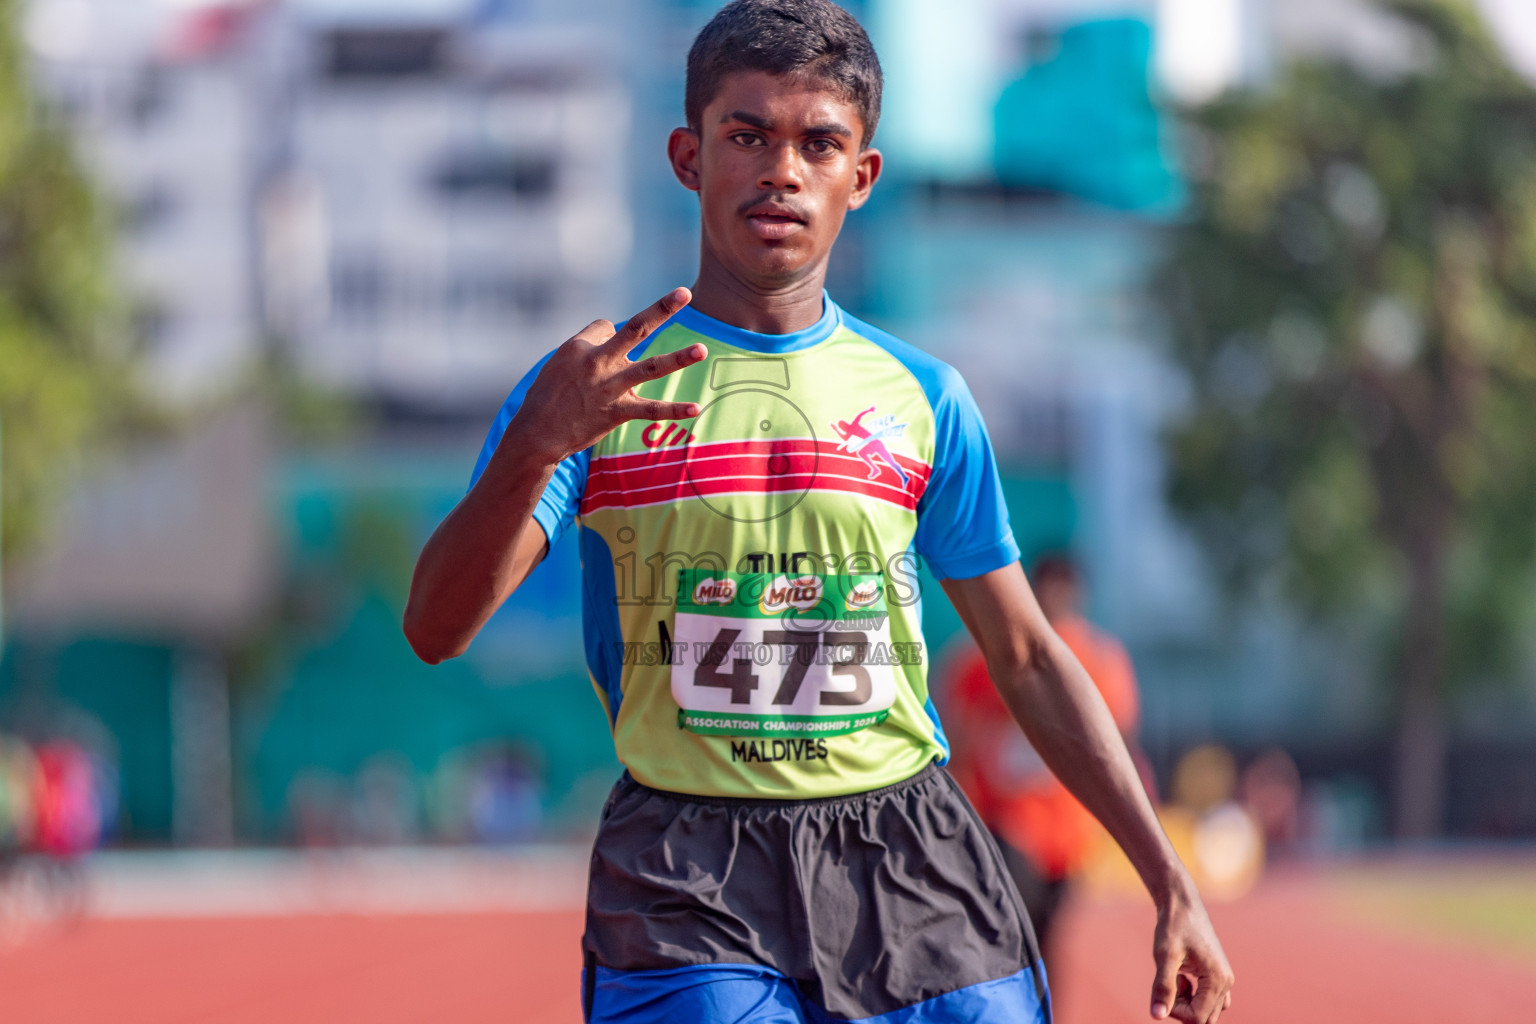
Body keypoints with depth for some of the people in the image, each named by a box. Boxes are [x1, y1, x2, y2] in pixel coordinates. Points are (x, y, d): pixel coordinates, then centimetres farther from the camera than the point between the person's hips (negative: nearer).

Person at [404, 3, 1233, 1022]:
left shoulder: (921, 396, 9)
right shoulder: (593, 388, 1)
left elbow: (1027, 656, 15)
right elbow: (437, 630, -11)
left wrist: (1170, 882, 9)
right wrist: (534, 448, -29)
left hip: (915, 871, 3)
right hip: (688, 887, -3)